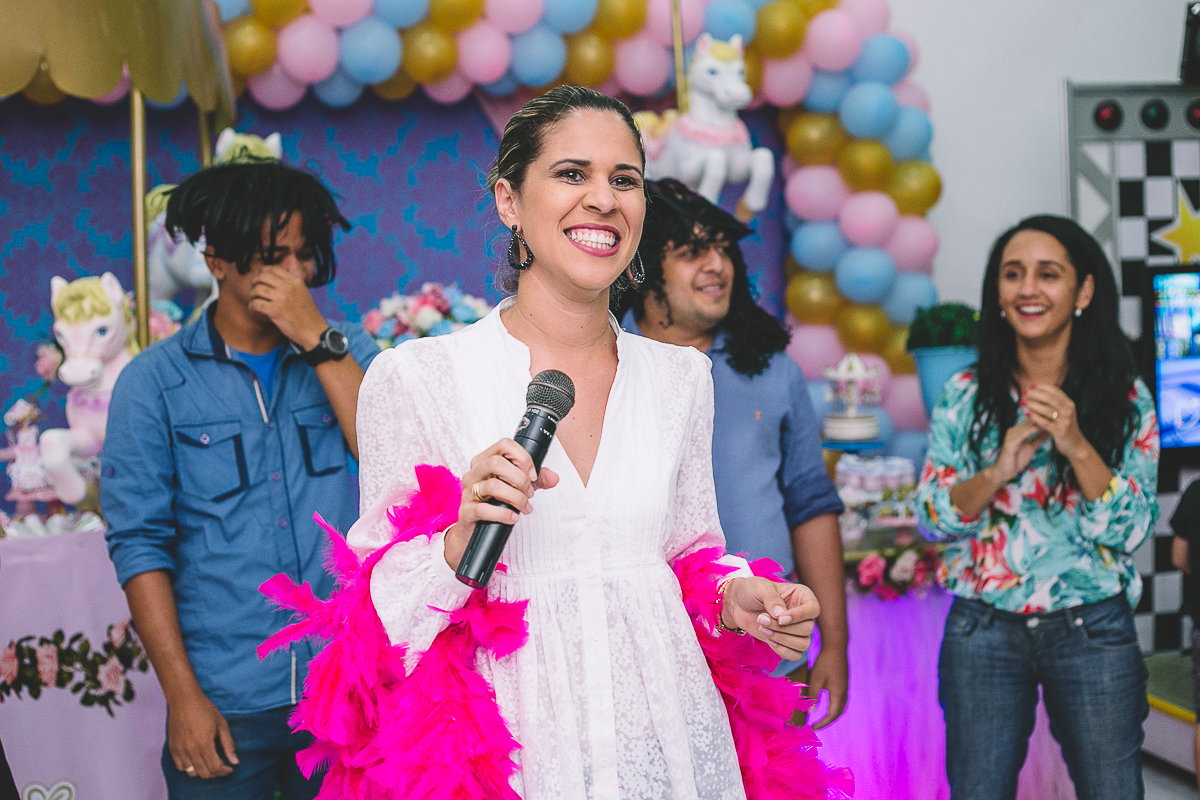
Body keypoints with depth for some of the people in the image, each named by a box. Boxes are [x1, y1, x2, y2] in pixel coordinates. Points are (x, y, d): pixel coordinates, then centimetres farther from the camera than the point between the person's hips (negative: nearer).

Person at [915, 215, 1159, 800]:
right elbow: (929, 517, 0)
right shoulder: (965, 395, 1)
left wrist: (1076, 445, -20)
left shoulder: (1126, 400, -1)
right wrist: (997, 472, -17)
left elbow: (1131, 531, -6)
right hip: (984, 632, 1)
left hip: (1093, 628, 0)